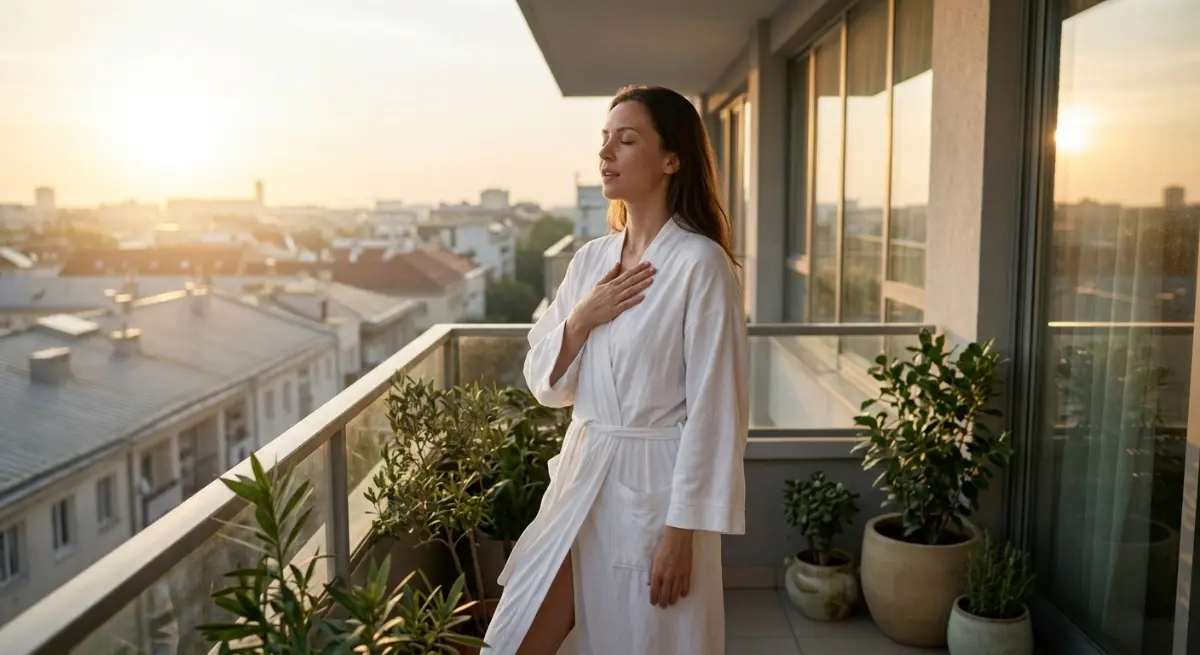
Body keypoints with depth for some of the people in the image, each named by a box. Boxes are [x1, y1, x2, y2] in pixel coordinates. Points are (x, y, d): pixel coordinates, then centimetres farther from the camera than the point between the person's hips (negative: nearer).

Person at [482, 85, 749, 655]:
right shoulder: (590, 259, 6)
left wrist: (683, 528, -15)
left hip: (655, 486, -6)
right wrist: (582, 319, -9)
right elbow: (546, 385, 8)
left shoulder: (701, 264, -14)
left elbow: (713, 410, -15)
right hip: (581, 479, 6)